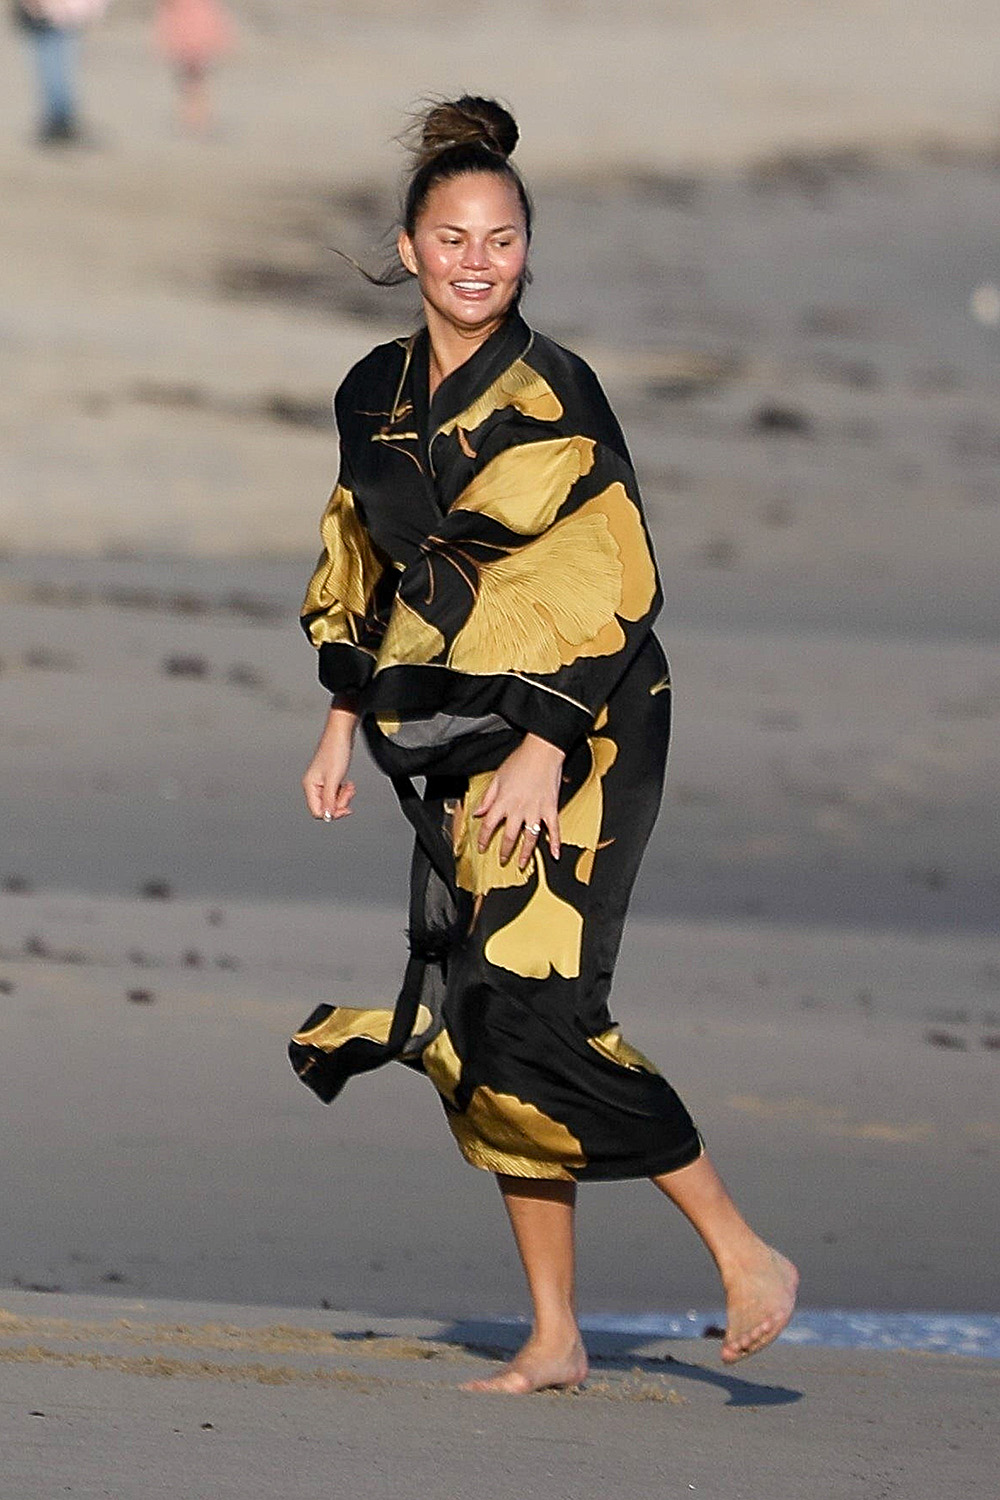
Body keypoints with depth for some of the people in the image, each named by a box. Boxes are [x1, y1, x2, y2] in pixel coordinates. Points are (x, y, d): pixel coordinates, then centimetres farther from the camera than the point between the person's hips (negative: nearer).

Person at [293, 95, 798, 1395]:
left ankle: (745, 1256, -6)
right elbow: (363, 572, 19)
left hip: (577, 734, -7)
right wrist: (345, 724, 14)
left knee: (528, 1008, -16)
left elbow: (609, 587, -13)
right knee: (478, 1028, 3)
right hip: (461, 743, 7)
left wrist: (547, 747, -18)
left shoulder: (553, 396, -11)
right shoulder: (377, 395, 8)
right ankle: (554, 1338, 10)